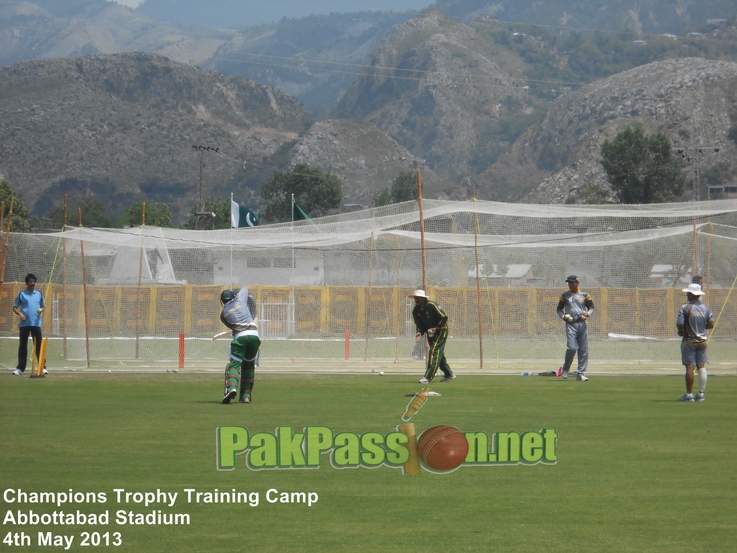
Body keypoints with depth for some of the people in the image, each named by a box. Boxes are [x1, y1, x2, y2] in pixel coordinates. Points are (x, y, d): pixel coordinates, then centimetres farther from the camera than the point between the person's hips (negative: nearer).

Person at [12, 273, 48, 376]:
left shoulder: (39, 294, 11)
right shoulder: (21, 294, 4)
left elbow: (43, 306, 19)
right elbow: (15, 307, 6)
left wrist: (41, 310, -5)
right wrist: (20, 313, -13)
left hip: (36, 323, 1)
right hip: (24, 324, -1)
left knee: (39, 345, -2)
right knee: (23, 345, 2)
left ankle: (43, 367, -1)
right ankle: (20, 368, 5)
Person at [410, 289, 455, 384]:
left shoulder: (432, 305, -22)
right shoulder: (416, 311, -2)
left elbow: (444, 317, -18)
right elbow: (419, 325, 2)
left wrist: (436, 328, -24)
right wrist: (420, 332, -18)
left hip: (441, 330, -8)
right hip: (430, 333, 8)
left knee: (434, 352, -17)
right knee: (438, 353, 14)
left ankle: (428, 377, -22)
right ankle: (449, 374, 29)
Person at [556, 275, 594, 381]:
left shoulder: (584, 295, 11)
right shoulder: (565, 296, 10)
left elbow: (591, 307, 13)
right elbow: (559, 309, 13)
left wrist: (588, 314, -9)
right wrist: (563, 316, -7)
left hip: (582, 324, 2)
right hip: (570, 324, -2)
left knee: (584, 350, -1)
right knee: (572, 347, -16)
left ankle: (581, 373, 5)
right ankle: (565, 369, 7)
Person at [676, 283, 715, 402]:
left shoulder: (685, 308, -13)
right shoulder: (706, 308, 2)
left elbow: (679, 324, -19)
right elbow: (711, 324, 3)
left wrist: (681, 331, 3)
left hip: (688, 341, -5)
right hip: (702, 341, 5)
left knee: (690, 367, -3)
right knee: (702, 366, 8)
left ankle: (689, 394, -2)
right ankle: (701, 394, 8)